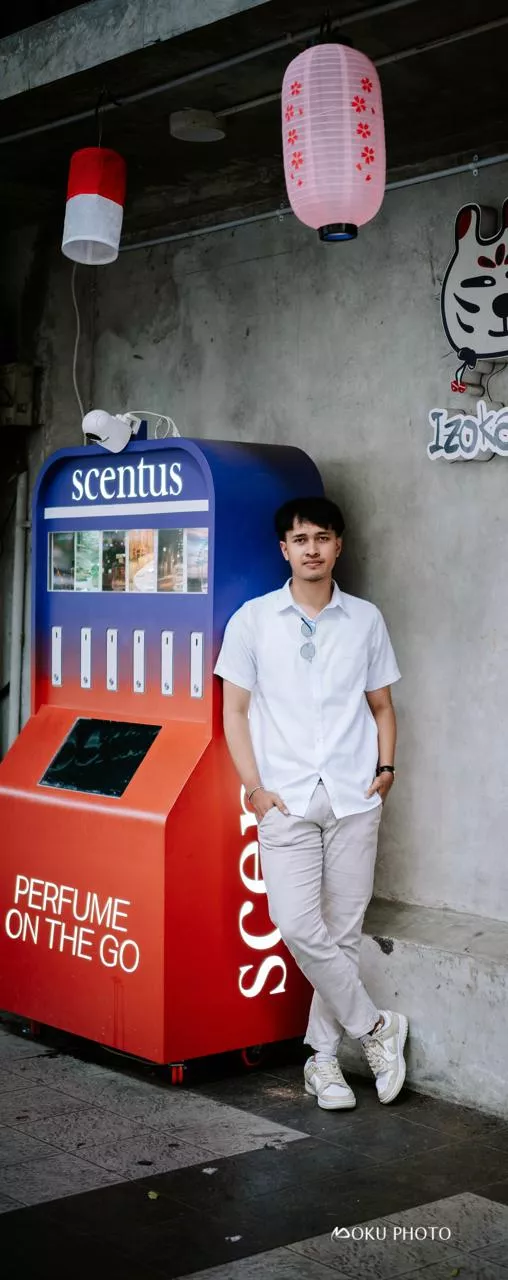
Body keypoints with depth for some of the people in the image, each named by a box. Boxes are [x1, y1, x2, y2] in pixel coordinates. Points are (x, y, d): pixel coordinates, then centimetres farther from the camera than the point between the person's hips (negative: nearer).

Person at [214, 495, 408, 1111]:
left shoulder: (365, 620, 9)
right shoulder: (253, 619, 4)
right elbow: (234, 710, 4)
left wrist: (385, 767, 2)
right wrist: (255, 788, -5)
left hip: (354, 799, 2)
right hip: (286, 800, -1)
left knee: (343, 929, 4)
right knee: (297, 926, -12)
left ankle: (322, 1056, 19)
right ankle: (375, 1027, 8)